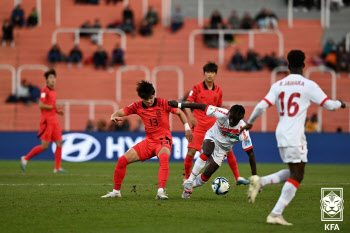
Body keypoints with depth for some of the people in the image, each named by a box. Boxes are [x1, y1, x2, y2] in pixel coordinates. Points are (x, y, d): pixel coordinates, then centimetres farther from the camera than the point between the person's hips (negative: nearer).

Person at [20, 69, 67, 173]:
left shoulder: (53, 91, 17)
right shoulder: (45, 91, -9)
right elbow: (41, 105, -19)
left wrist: (57, 111, 10)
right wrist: (54, 107, -17)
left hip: (54, 119, 9)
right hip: (47, 120, -9)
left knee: (59, 143, 1)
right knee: (44, 146, -8)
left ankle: (58, 168, 3)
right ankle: (25, 158, 6)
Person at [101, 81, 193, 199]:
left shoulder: (163, 103, -9)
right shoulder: (138, 106, 0)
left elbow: (180, 112, 3)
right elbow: (120, 112, 1)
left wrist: (187, 128, -4)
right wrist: (114, 117, -23)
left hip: (163, 140, -5)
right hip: (149, 141, 5)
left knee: (164, 157, -40)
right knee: (122, 160, -3)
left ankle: (161, 192, -47)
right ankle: (116, 192, 14)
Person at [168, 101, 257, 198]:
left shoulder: (243, 132, -31)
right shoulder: (223, 114, -31)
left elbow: (250, 153, -26)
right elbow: (202, 107, -24)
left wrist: (254, 177, -28)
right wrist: (179, 105, -22)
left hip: (222, 149, 1)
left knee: (207, 174, -10)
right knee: (207, 152, -36)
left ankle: (189, 186, 19)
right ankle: (189, 182, -29)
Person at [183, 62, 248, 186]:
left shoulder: (218, 90, 7)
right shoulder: (197, 88, -3)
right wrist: (190, 116, -24)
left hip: (214, 125, 3)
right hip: (199, 125, -3)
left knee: (228, 149, -4)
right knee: (190, 153, -9)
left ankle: (237, 177, 6)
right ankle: (187, 178, 12)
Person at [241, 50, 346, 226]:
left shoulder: (278, 85, 8)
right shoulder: (309, 86, -4)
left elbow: (261, 106, 1)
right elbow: (329, 105, 0)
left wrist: (250, 122, 16)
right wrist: (340, 103, 23)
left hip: (281, 133, 7)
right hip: (295, 136, -6)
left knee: (293, 172, 19)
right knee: (296, 176, -3)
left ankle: (260, 181, 1)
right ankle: (276, 214, -10)